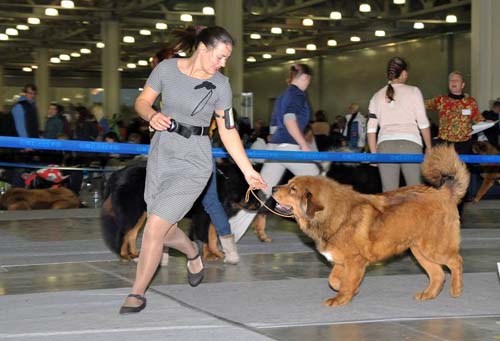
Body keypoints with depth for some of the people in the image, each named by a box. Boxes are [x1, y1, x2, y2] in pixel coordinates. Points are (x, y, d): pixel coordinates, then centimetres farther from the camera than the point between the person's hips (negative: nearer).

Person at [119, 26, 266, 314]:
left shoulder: (220, 85, -6)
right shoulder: (167, 68, -3)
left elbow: (228, 131, 0)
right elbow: (142, 101, 6)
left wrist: (248, 171, 0)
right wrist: (152, 115, -17)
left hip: (194, 163, -3)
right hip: (161, 153, 3)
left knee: (155, 226, -12)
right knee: (164, 231, 11)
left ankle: (138, 293, 4)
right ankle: (193, 253, 46)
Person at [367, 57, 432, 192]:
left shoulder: (377, 96, 16)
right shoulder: (413, 91, 8)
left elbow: (371, 129, 11)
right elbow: (423, 123, 5)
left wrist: (374, 154, 15)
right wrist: (429, 148, 14)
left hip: (385, 145, 2)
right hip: (410, 143, -2)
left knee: (389, 192, 0)